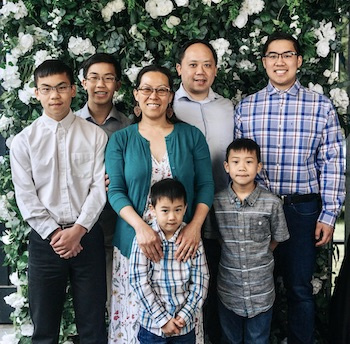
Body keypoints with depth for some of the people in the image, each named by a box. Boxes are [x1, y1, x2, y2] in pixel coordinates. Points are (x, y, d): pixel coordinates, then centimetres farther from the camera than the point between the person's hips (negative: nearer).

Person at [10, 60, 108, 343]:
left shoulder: (95, 136, 2)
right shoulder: (23, 141, 3)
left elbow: (99, 187, -3)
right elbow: (25, 196, -2)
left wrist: (78, 230, -13)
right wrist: (54, 234, -10)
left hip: (87, 236, 0)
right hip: (44, 240, 1)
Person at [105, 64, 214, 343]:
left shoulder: (191, 136, 4)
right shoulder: (121, 140, 4)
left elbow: (206, 185, 2)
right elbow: (116, 191, -3)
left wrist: (195, 226, -13)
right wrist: (141, 227, -18)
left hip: (182, 241, 0)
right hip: (135, 241, 0)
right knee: (136, 311, 7)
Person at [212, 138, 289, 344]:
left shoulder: (272, 203, -12)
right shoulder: (216, 202, -8)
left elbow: (277, 239, 2)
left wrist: (258, 257, 3)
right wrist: (234, 258, -1)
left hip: (261, 292, -1)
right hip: (228, 290, 1)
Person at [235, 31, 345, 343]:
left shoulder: (321, 106, 0)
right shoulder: (245, 107, 3)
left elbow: (332, 163, 0)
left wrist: (329, 214, -4)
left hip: (302, 208, -1)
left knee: (300, 287, 7)